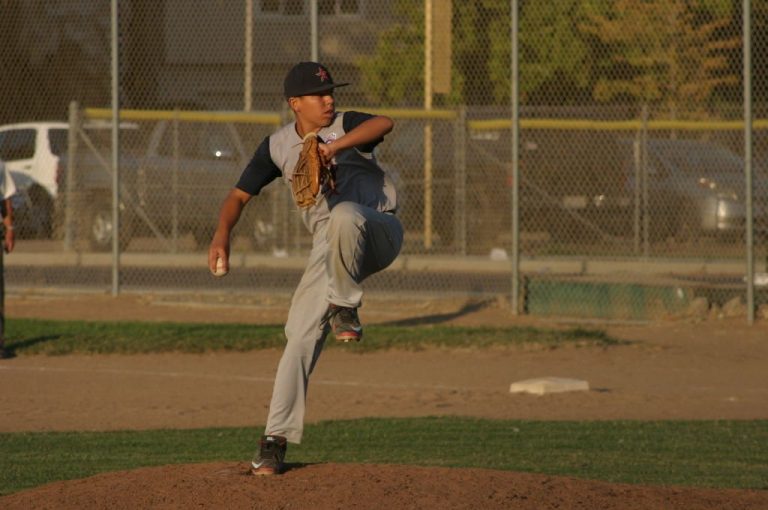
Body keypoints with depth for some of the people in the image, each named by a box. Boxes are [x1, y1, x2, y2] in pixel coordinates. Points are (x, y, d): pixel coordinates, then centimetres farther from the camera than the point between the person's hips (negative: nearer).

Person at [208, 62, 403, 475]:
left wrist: (336, 146, -38)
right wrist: (222, 235, -8)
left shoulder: (346, 125, -2)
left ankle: (345, 308, -20)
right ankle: (276, 438, -4)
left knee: (344, 215, -38)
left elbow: (384, 123, -24)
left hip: (378, 232, -3)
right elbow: (240, 194, 11)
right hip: (328, 251, 3)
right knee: (301, 334, -8)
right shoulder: (278, 147, 8)